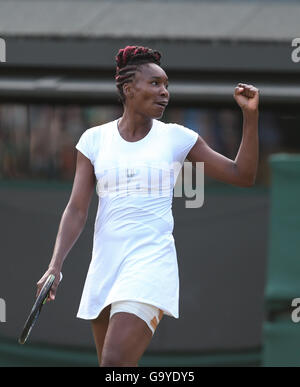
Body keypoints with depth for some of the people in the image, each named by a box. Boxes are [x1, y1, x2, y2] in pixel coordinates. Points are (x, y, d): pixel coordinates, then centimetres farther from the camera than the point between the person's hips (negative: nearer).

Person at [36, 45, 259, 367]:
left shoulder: (176, 138, 2)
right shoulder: (95, 139, 5)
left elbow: (242, 176, 4)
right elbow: (77, 210, 1)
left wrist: (250, 116, -6)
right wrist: (54, 266, -12)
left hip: (151, 264, -3)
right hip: (104, 265, 3)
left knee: (116, 363, -21)